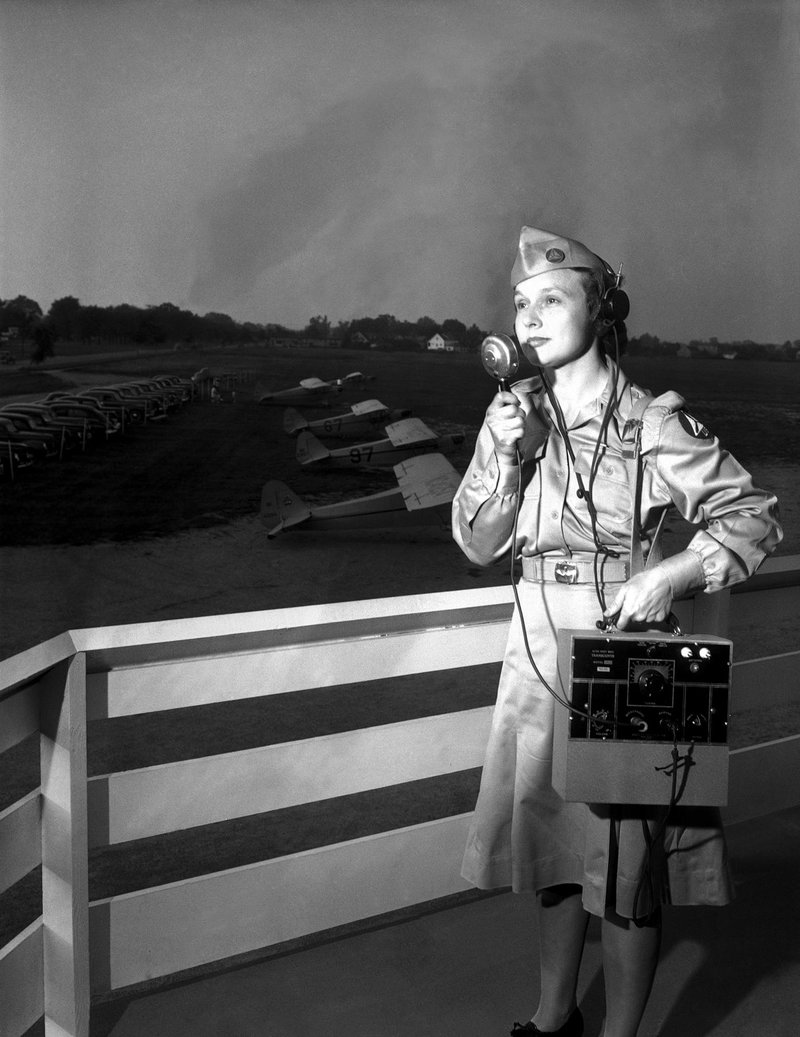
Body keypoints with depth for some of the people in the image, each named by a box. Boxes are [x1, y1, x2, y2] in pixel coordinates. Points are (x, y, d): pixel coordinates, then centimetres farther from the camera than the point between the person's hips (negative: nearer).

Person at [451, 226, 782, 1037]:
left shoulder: (651, 424, -13)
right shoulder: (512, 414, 0)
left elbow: (756, 518, -9)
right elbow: (479, 546, 1)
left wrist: (672, 574, -22)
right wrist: (511, 467, -15)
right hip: (538, 651, 5)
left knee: (624, 856, 5)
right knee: (551, 837, 17)